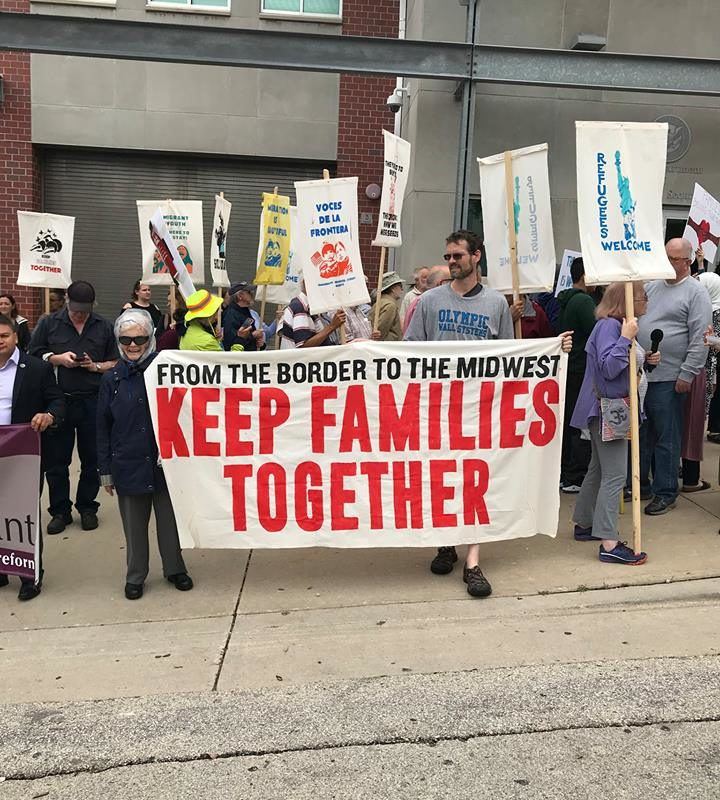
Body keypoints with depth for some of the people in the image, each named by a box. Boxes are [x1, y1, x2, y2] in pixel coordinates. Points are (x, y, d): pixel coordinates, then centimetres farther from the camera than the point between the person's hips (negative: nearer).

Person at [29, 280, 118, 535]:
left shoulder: (104, 327, 6)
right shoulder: (49, 324, 4)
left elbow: (116, 363, 10)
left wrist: (95, 366, -8)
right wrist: (57, 358, -11)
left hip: (92, 402, 0)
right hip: (58, 401, 0)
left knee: (91, 458, 8)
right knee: (56, 459, 5)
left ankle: (87, 507, 23)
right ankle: (60, 511, 18)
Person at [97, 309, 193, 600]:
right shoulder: (112, 379, 0)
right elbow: (103, 428, 4)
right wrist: (105, 470, 4)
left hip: (165, 463, -1)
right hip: (128, 465, 1)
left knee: (169, 519, 13)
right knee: (134, 524, 13)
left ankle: (174, 568, 33)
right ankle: (135, 576, 30)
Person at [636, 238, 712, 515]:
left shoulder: (696, 293, -6)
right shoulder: (652, 287, 13)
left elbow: (700, 339, -11)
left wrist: (687, 375, -16)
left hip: (668, 378, -6)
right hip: (639, 375, 6)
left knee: (666, 438, 2)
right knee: (641, 433, 14)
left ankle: (665, 493, 13)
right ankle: (641, 484, 28)